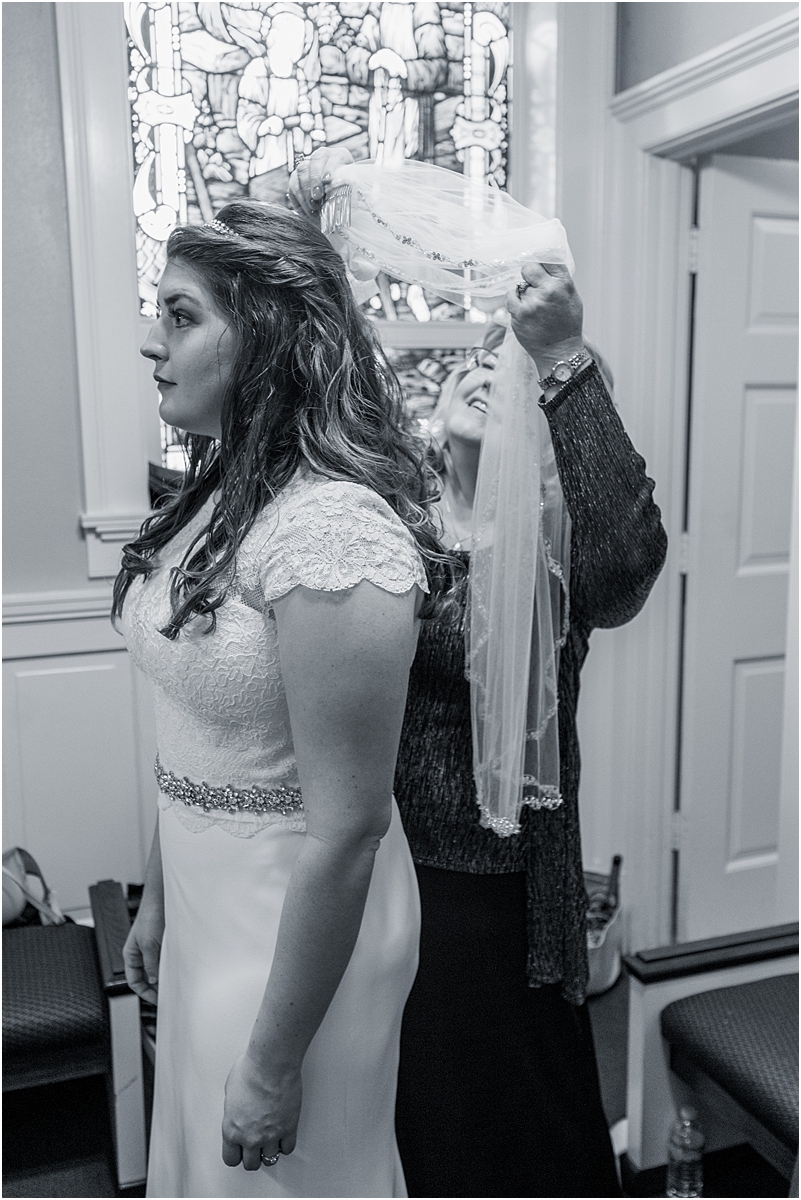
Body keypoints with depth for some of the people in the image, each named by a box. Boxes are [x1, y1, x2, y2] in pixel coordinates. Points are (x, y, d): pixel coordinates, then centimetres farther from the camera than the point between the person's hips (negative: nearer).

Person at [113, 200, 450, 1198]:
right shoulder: (220, 494, 1)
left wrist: (275, 1065, -17)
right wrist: (157, 897, 15)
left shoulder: (332, 531, -28)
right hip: (207, 901, 8)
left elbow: (345, 828, -26)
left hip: (303, 928, -8)